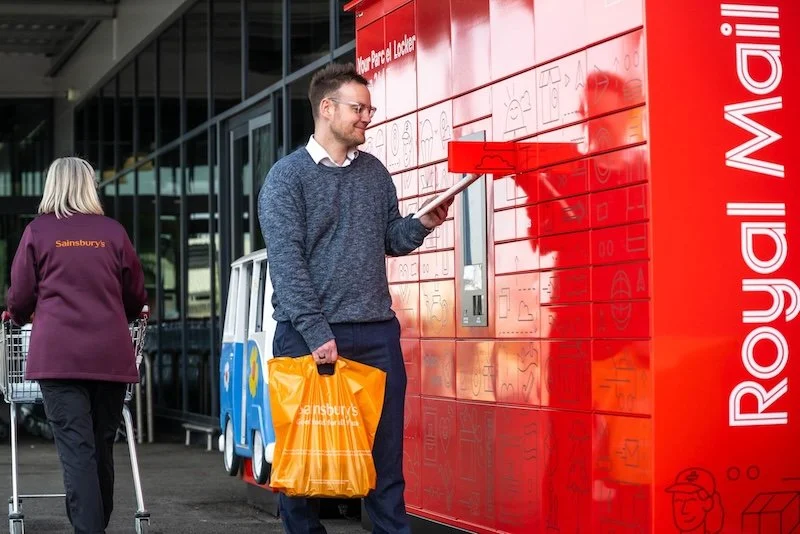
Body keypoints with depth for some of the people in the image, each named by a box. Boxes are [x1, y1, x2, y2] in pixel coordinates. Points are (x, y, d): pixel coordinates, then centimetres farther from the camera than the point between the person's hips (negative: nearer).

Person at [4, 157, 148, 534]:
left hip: (58, 355, -2)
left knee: (76, 447, -6)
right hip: (110, 355, 2)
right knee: (102, 445, 13)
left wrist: (18, 317, 31)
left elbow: (20, 297, 8)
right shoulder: (113, 232, 7)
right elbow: (137, 297, 14)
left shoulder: (38, 231, 3)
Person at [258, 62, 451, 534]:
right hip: (309, 334, -4)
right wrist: (317, 333, -18)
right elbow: (286, 262, -11)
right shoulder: (287, 177, -4)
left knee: (386, 449, 5)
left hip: (377, 333, 5)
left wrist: (423, 225, -4)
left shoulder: (375, 173, 13)